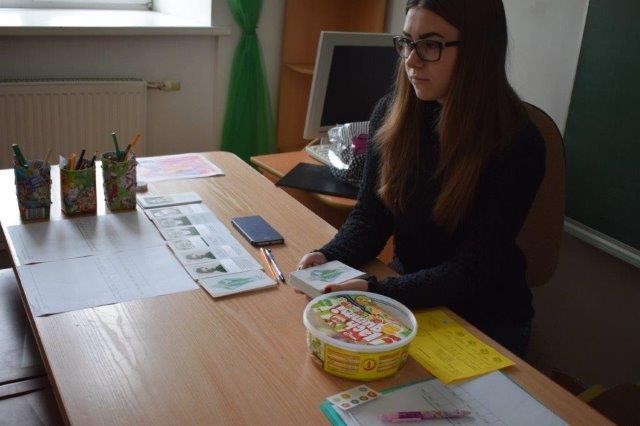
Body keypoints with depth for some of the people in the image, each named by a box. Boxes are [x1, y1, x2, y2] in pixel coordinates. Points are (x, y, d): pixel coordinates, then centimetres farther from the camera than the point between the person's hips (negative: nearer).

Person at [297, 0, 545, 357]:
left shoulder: (518, 144, -20)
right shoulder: (392, 113, -5)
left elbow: (472, 269, -21)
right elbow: (370, 216, -1)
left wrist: (376, 290, -34)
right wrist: (328, 258, -21)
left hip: (485, 319, -4)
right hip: (408, 293, 4)